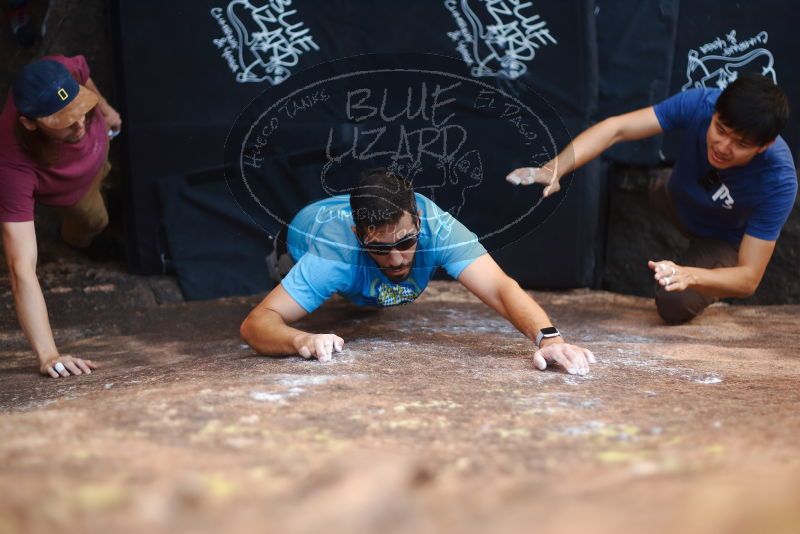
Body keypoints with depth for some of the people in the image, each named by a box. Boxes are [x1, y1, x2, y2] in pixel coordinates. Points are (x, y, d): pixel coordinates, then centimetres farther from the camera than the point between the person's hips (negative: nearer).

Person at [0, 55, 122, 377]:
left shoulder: (60, 75, -47)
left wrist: (105, 108, 2)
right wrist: (47, 355, -63)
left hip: (98, 142, 3)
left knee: (102, 172, 38)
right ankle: (77, 237, 62)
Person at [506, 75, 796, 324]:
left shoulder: (779, 182, -39)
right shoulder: (700, 103, -34)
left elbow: (749, 279, -36)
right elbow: (615, 128, -37)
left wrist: (688, 275, -55)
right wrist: (552, 169, -52)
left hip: (724, 241, -6)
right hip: (676, 199, 6)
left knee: (675, 307, -22)